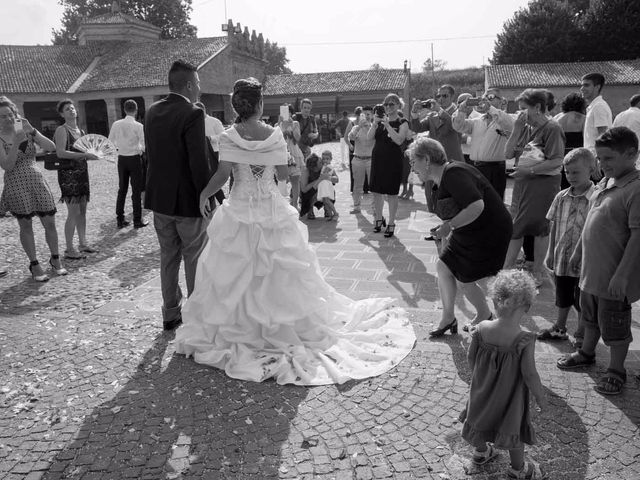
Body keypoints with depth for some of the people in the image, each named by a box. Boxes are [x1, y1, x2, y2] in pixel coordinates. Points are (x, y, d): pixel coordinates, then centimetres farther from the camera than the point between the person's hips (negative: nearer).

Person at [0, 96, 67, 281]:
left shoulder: (27, 131, 5)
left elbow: (51, 147, -6)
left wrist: (32, 131, -17)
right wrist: (15, 143, -22)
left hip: (37, 182, 3)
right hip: (16, 186, -2)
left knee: (50, 222, 4)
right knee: (25, 225, 5)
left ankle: (55, 259, 20)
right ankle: (34, 264, 16)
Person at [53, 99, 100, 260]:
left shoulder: (80, 131, 15)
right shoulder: (62, 130, -9)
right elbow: (60, 152, -20)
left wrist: (92, 154, 8)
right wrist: (84, 155, -25)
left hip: (82, 172, 8)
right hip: (68, 173, -8)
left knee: (82, 211, 11)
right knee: (74, 212, -7)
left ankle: (83, 244, 21)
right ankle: (69, 250, 0)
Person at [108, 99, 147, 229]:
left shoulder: (116, 124, -2)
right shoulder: (138, 126, -13)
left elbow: (111, 142, 5)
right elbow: (144, 145, -14)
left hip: (121, 159, 4)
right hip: (135, 158, -4)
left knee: (122, 189, 13)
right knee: (136, 190, 3)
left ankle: (120, 219, 17)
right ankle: (137, 220, 7)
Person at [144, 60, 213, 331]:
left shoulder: (152, 112, 5)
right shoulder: (192, 114, -17)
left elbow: (152, 153, 10)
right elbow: (200, 163, -21)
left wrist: (162, 185, 15)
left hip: (159, 198, 7)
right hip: (188, 200, -6)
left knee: (168, 257, 16)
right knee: (194, 261, 7)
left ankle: (170, 314, 27)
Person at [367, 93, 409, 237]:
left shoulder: (402, 122, -3)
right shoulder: (380, 120, 9)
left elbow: (399, 140, -18)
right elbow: (369, 137, 0)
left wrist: (387, 124, -20)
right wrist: (375, 123, -14)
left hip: (393, 160, -4)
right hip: (378, 159, 4)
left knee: (391, 193, 1)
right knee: (376, 191, 9)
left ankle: (391, 224, 12)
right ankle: (379, 219, 29)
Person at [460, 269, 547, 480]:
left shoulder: (481, 329, -19)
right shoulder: (525, 340, -30)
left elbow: (470, 357, -6)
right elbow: (529, 374, -23)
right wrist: (540, 397, -5)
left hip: (483, 390, 3)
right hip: (510, 394, -3)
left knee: (481, 417, 28)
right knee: (513, 428, 20)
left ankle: (480, 452, 53)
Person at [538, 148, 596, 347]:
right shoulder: (561, 197, 1)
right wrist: (550, 252, 10)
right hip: (562, 258, 5)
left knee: (582, 301, 10)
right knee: (563, 298, 21)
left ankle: (582, 335, 29)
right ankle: (559, 328, 39)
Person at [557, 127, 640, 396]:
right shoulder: (605, 182, 6)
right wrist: (578, 251, 21)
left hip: (613, 277, -8)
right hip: (591, 269, 8)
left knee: (614, 325, 9)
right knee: (590, 316, 25)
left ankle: (616, 370, 27)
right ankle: (587, 353, 45)